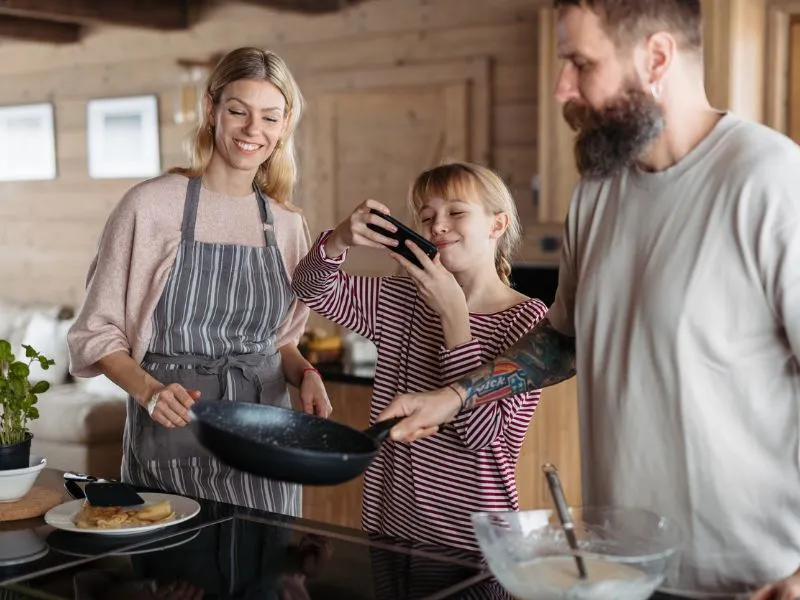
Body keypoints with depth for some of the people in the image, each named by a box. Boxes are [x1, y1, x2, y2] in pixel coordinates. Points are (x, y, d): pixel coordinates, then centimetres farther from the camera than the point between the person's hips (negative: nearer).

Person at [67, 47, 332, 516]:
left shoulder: (286, 223, 6)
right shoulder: (150, 205, -9)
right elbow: (97, 334, -5)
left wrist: (305, 372, -5)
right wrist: (149, 390, -21)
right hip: (174, 439, -4)